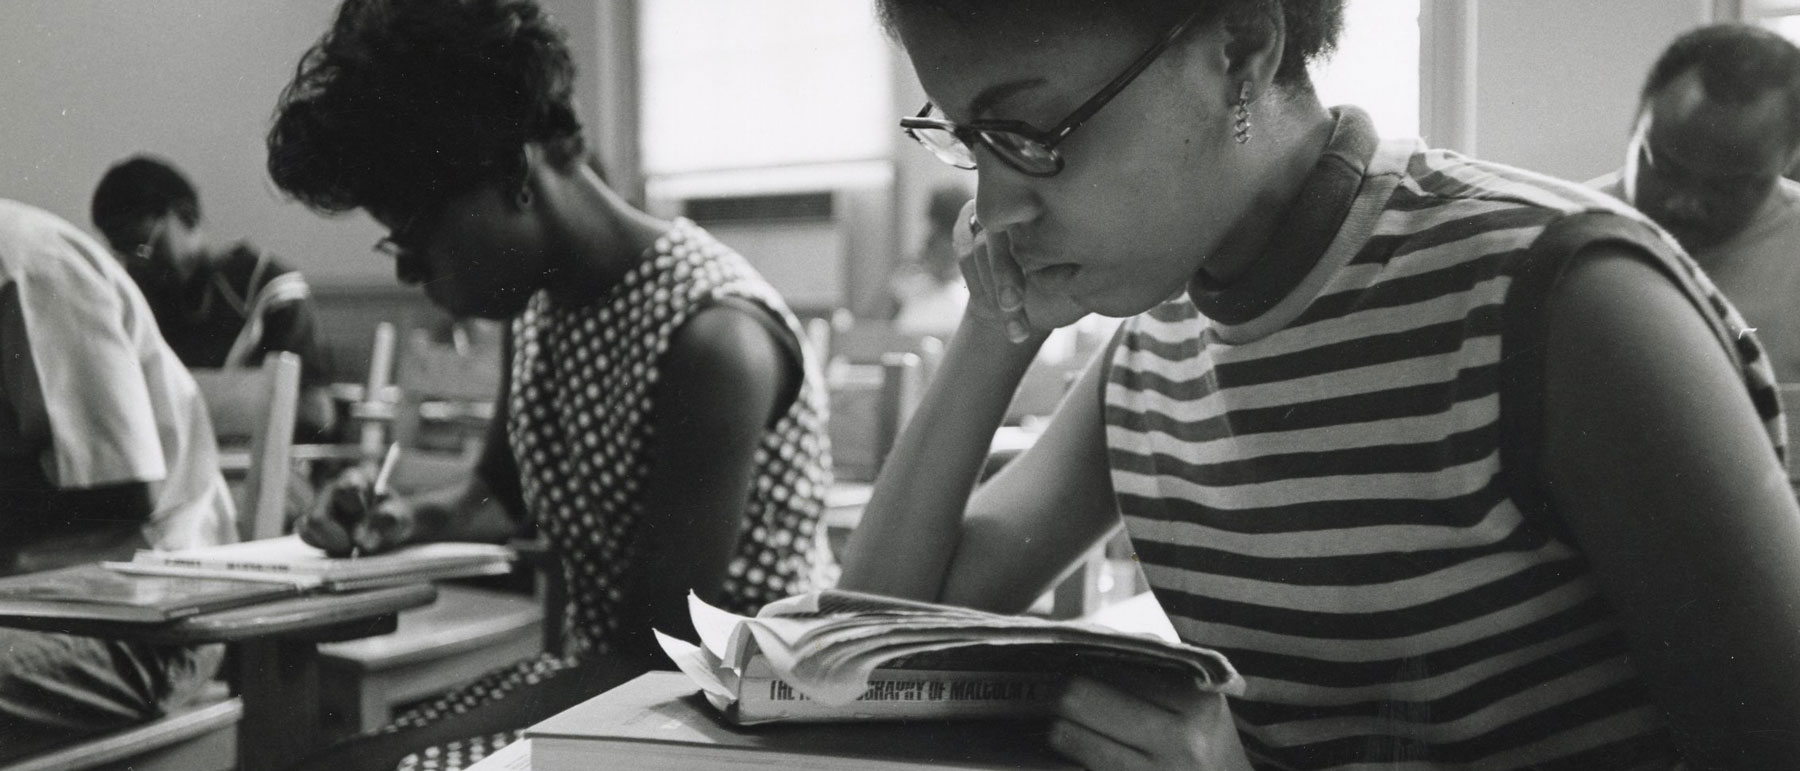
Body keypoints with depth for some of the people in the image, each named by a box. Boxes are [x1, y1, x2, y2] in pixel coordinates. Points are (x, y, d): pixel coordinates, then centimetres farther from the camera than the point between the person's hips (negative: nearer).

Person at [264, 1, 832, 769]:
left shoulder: (709, 337, -23)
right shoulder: (539, 300, 4)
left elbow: (668, 655, -23)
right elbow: (503, 493, 22)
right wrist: (409, 517, 0)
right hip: (597, 675, 8)